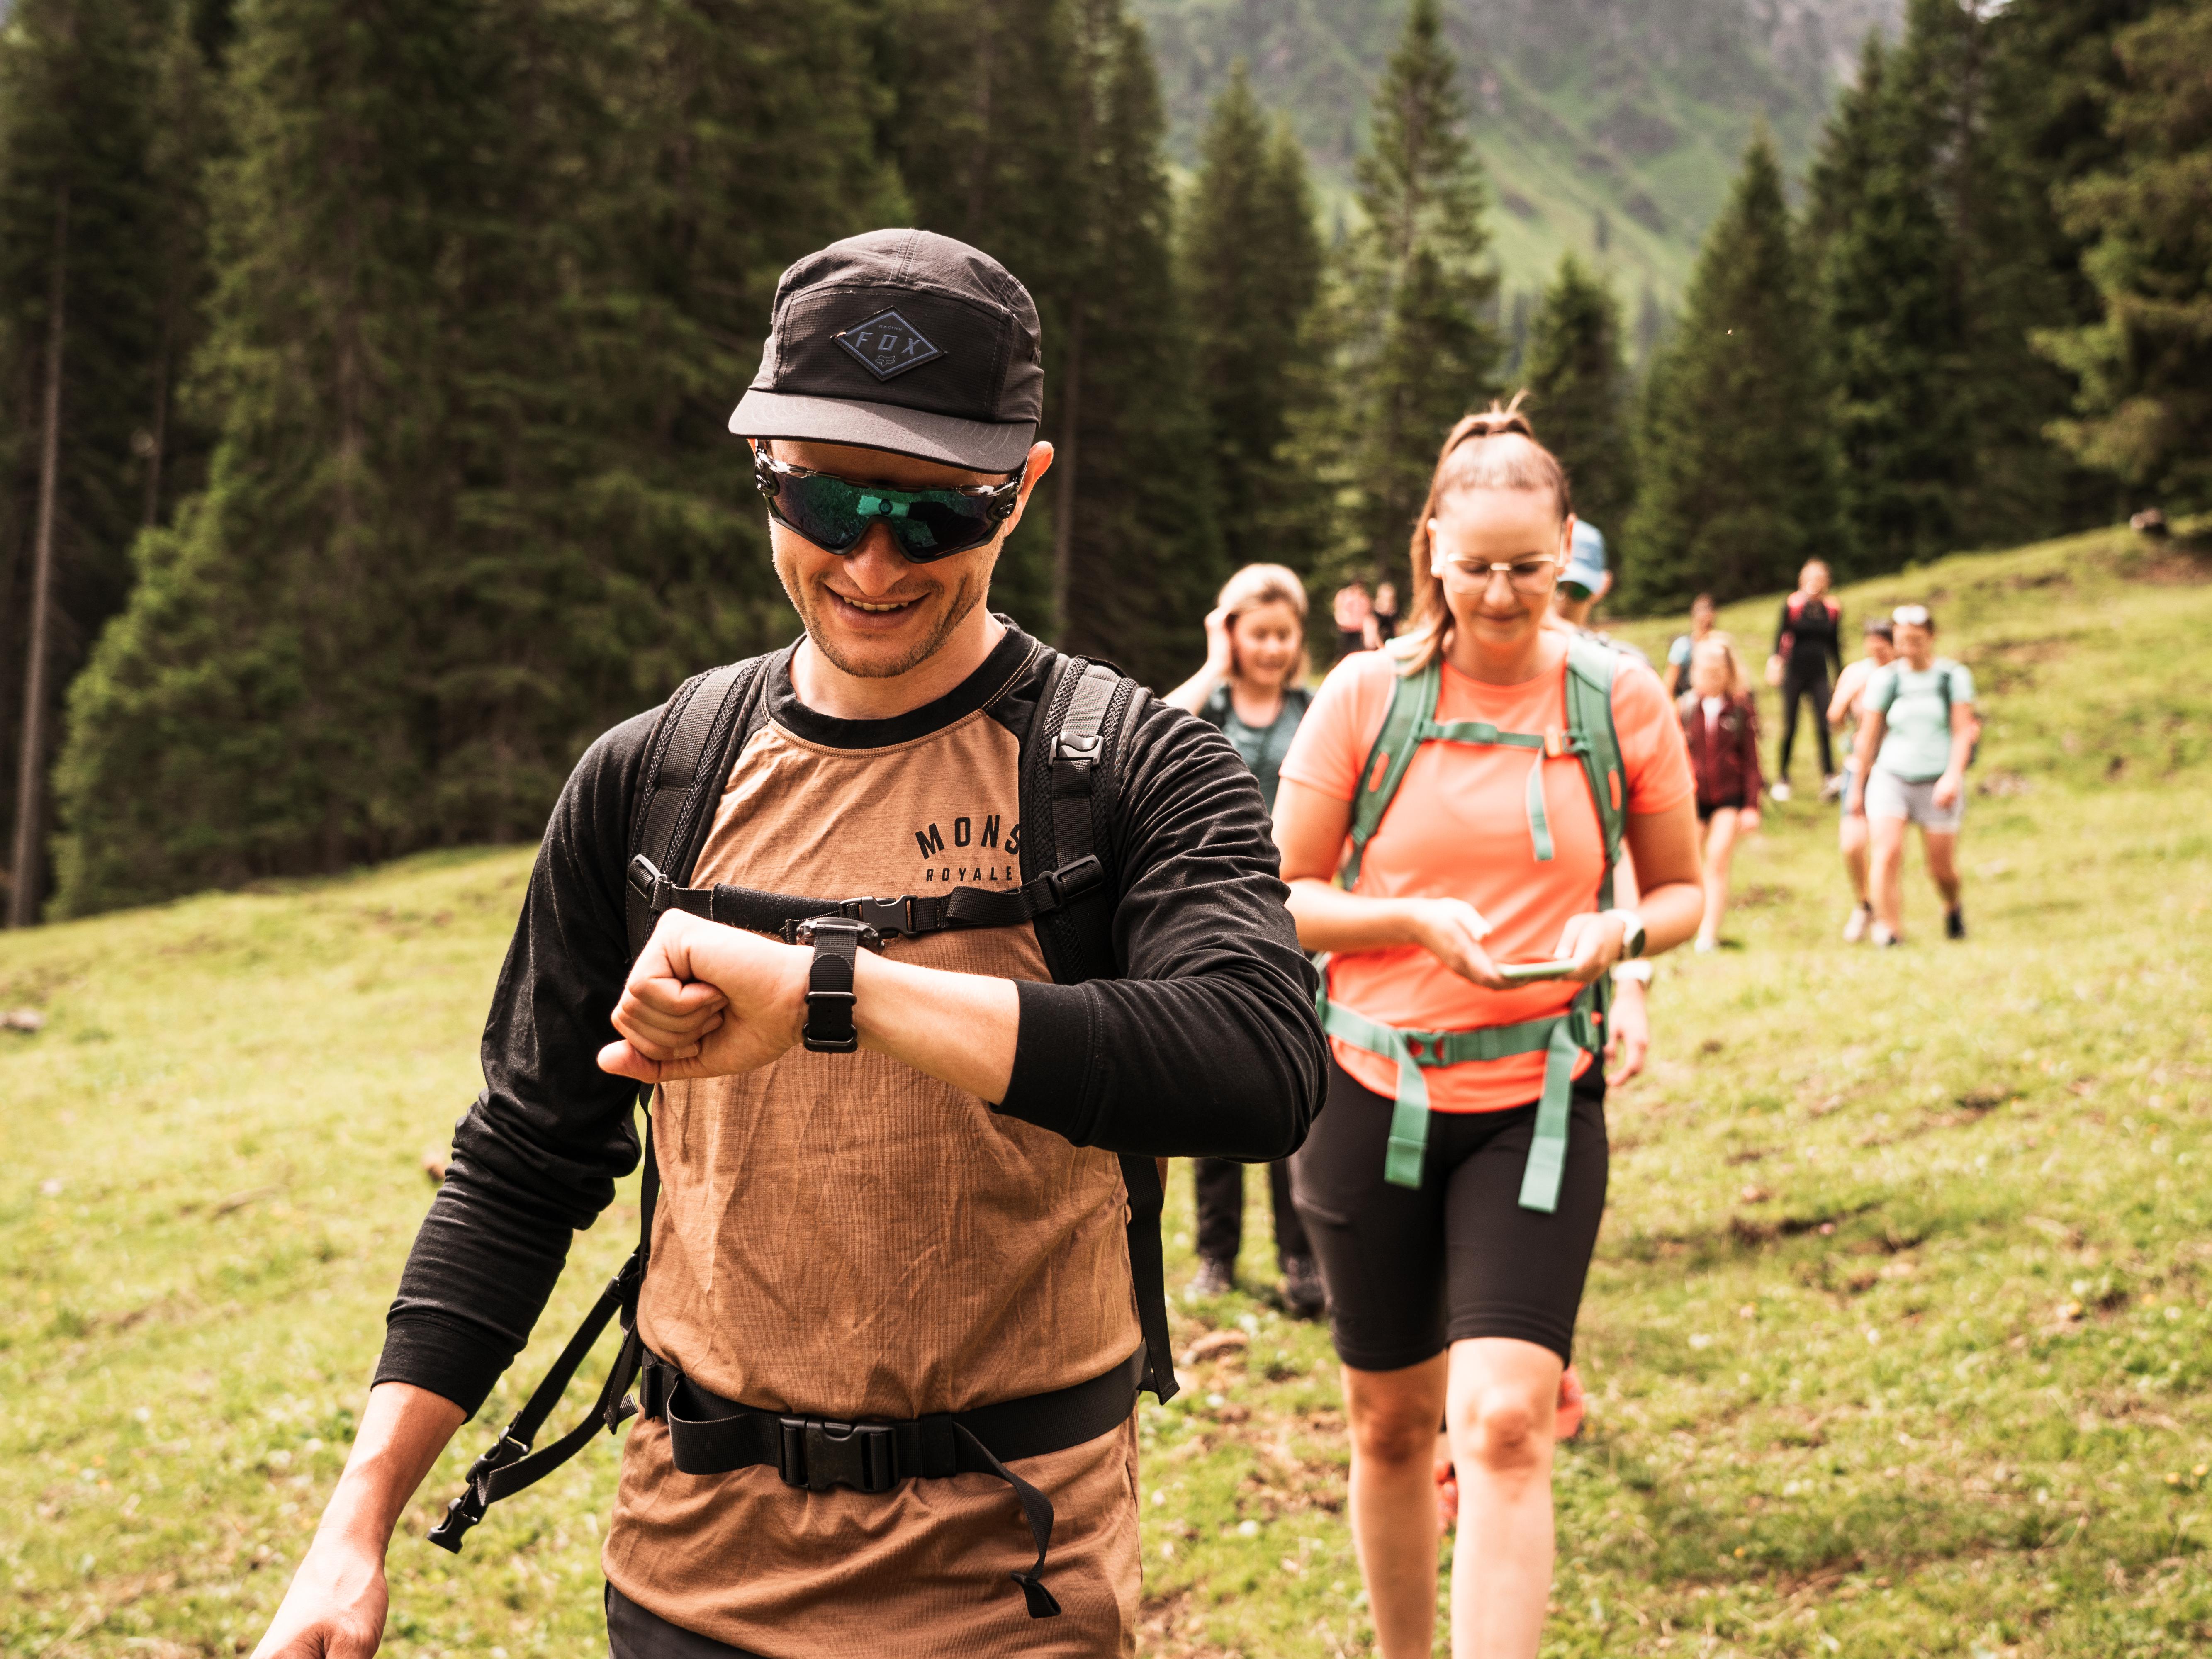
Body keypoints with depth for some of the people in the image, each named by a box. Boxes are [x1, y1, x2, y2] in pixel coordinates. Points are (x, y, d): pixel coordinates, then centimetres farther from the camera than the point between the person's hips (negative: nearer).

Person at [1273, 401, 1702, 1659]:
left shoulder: (1622, 700, 0)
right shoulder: (1367, 694, -3)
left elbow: (1685, 890, 10)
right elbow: (1281, 897, 1)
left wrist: (1622, 931, -13)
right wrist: (1417, 918, -17)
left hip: (1538, 1100, -1)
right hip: (1374, 1093, 1)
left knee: (1505, 1426, -15)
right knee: (1392, 1420, 13)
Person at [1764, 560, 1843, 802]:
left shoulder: (1833, 609, 5)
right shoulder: (1792, 605, -4)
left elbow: (1835, 645, 13)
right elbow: (1782, 634, -10)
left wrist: (1841, 675, 15)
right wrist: (1775, 659, -27)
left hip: (1819, 675, 2)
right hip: (1794, 674, -2)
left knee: (1824, 726, -11)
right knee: (1789, 728, 3)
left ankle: (1829, 778, -16)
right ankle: (1782, 779, 17)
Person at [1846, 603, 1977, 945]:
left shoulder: (1954, 676, 1)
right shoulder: (1884, 678, 2)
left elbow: (1963, 731, -3)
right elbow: (1868, 736, 8)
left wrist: (1953, 776, -18)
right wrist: (1857, 787, 11)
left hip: (1937, 782, 0)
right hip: (1890, 776, 0)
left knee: (1942, 867, 5)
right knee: (1887, 852, -20)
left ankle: (1953, 907, 39)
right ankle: (1890, 933, -14)